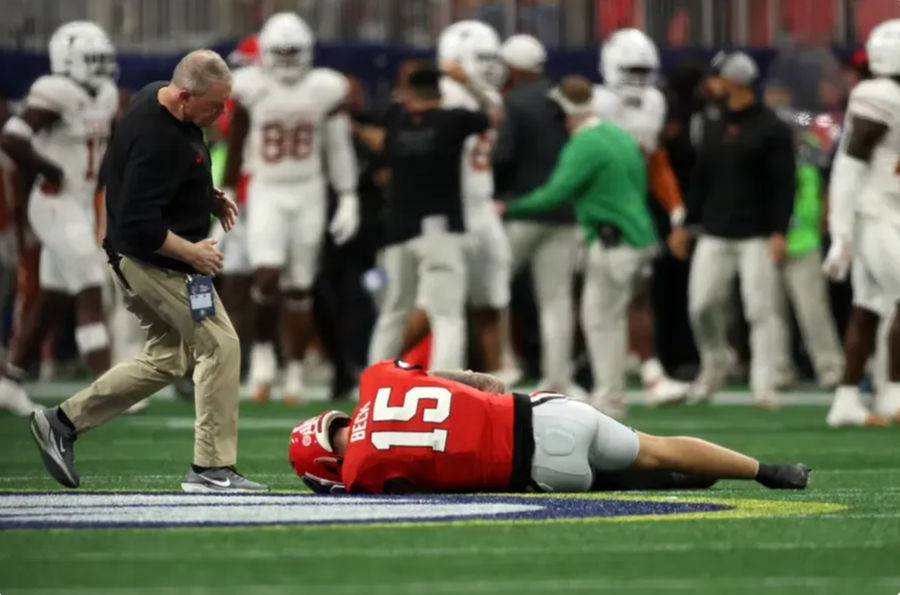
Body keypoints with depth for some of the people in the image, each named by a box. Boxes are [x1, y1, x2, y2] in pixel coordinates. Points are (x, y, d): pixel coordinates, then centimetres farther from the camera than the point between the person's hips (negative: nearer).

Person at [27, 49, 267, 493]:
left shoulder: (155, 97, 3)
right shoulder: (157, 139, -28)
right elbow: (140, 227, -29)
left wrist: (209, 199, 10)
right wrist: (191, 253, -17)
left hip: (140, 260, 11)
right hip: (155, 263, -11)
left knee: (166, 358, 18)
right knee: (220, 345, -6)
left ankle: (63, 422, 21)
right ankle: (211, 469, -1)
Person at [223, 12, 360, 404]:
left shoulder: (324, 89, -5)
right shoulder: (251, 89, -5)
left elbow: (340, 149, 1)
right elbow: (235, 146, 6)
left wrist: (348, 200, -1)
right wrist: (227, 194, 9)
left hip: (308, 194, 1)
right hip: (266, 192, -1)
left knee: (300, 287, 6)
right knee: (267, 276, -18)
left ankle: (294, 372, 14)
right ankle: (262, 350, 4)